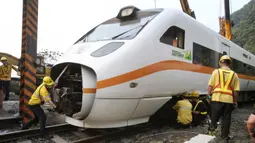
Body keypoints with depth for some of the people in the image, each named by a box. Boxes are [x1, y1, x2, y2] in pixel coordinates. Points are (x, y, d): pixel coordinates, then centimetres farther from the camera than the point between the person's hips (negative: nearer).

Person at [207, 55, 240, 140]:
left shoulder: (216, 71, 1)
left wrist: (208, 96, 6)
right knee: (226, 118, 11)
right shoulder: (234, 74, 6)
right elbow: (236, 90, 3)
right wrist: (235, 102, 11)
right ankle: (225, 135, 19)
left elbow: (210, 86, -3)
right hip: (228, 99, 2)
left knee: (215, 116, 13)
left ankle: (212, 128, -1)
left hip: (217, 98, -1)